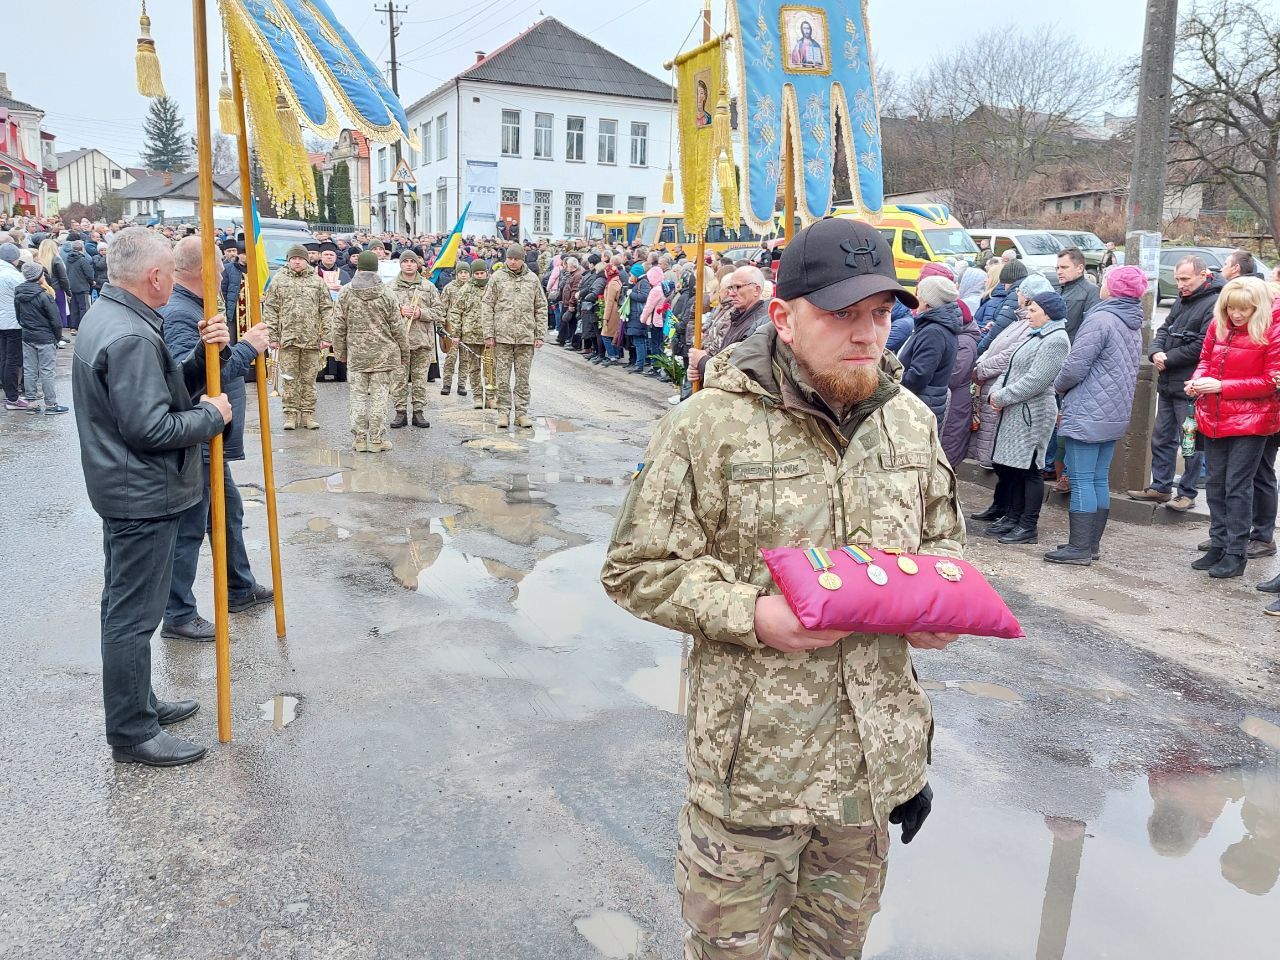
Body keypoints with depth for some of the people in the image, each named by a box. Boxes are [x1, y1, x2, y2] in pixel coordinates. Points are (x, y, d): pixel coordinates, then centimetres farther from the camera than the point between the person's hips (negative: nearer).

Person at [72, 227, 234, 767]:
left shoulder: (104, 316, 10)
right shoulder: (130, 337, -24)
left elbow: (165, 387, 10)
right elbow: (150, 428, -26)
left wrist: (205, 352, -4)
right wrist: (212, 415, -13)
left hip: (124, 490, 11)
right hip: (144, 497, -11)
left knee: (125, 607, 20)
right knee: (133, 615, 0)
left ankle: (138, 703, 35)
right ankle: (132, 733, 11)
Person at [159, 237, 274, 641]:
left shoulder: (187, 307, 12)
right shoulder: (179, 315, -22)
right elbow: (193, 377, -34)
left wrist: (250, 351, 21)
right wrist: (246, 348, -29)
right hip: (194, 444, -11)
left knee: (230, 512, 22)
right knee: (189, 529, -1)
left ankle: (240, 589, 37)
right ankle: (179, 617, 11)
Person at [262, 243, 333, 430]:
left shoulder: (317, 282, 9)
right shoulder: (278, 280, 7)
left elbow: (327, 310, 7)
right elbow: (270, 311, 5)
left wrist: (325, 336, -1)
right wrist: (272, 336, -2)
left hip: (312, 339, 1)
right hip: (287, 339, 0)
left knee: (309, 379, 5)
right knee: (290, 379, 3)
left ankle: (308, 413, 13)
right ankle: (291, 413, 10)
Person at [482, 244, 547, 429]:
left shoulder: (532, 279, 8)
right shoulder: (498, 278, 3)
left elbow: (541, 308, 11)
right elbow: (486, 306, 2)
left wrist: (540, 335, 4)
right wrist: (488, 334, -5)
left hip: (526, 337, 1)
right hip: (502, 336, -1)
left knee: (523, 378, 6)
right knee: (503, 377, 2)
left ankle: (522, 412, 13)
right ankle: (503, 412, 10)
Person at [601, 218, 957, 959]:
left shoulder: (912, 420, 3)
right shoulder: (711, 423, -13)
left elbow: (944, 539, 18)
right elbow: (637, 569, -10)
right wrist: (751, 615, -23)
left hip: (879, 751, 5)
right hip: (754, 754, -4)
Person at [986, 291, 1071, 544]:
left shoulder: (1055, 340, -13)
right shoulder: (1036, 336, 18)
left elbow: (1035, 381, -20)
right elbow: (1011, 370, 18)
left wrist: (1003, 397, -15)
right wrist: (996, 392, 1)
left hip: (1032, 414, -10)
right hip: (1015, 412, 10)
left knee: (1029, 469, -3)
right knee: (1008, 465, 14)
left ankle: (1028, 526, 5)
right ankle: (1013, 517, 25)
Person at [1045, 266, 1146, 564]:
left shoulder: (1101, 319, -15)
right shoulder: (1134, 324, 14)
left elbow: (1075, 366, -18)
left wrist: (1059, 386, 3)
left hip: (1087, 415, -9)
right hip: (1115, 416, 9)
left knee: (1081, 480, -5)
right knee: (1100, 479, 13)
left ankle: (1080, 548, -3)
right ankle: (1091, 543, 19)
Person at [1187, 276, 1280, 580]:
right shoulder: (1218, 325, 4)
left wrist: (1221, 386, -20)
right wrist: (1197, 379, -8)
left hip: (1251, 421, -5)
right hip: (1214, 418, 5)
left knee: (1237, 486, -2)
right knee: (1216, 483, 11)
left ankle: (1236, 554, 8)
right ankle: (1218, 545, 23)